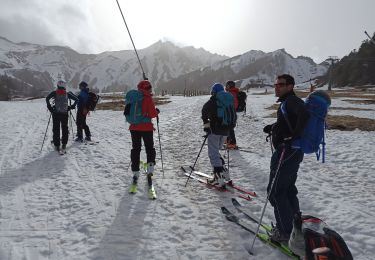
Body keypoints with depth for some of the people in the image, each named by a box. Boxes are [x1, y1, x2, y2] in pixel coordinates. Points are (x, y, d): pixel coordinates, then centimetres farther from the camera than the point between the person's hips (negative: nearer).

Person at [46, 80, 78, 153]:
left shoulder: (54, 93, 0)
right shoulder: (67, 94, 3)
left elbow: (47, 98, -13)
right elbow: (76, 99, 4)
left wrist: (50, 108, -4)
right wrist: (72, 106, 9)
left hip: (56, 114, -1)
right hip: (65, 114, 1)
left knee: (56, 130, 8)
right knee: (65, 129, 10)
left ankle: (57, 146, 11)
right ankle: (64, 144, 0)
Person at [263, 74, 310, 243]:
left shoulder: (291, 101, -13)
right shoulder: (288, 102, 16)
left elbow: (304, 115, -34)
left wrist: (293, 137, -31)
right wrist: (273, 127, 20)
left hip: (286, 151, -11)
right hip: (293, 152, 11)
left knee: (275, 191, -2)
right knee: (288, 188, 21)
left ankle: (285, 232, 8)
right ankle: (295, 224, 34)